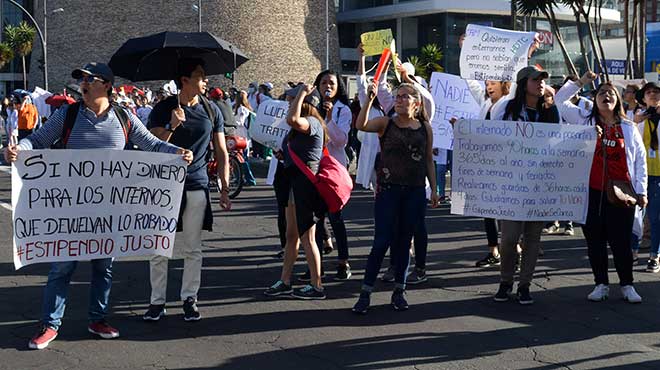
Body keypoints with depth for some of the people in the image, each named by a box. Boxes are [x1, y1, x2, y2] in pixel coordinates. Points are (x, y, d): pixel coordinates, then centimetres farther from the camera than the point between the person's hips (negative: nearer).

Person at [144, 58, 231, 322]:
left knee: (192, 249, 6)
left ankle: (189, 299, 16)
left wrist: (225, 189, 4)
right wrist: (171, 127, -22)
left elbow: (221, 152, 10)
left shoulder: (211, 111, 6)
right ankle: (157, 301, 12)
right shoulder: (163, 109, -1)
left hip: (196, 186, 2)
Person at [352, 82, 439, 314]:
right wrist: (370, 99, -28)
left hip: (415, 192, 2)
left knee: (404, 242, 10)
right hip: (388, 190, -2)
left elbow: (429, 160, 13)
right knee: (382, 241, -5)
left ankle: (399, 291, 20)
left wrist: (434, 189, 9)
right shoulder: (385, 123, 0)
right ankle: (365, 292, 2)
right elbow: (361, 126, -19)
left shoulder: (425, 127, 7)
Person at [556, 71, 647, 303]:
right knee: (594, 240, 6)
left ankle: (627, 285, 15)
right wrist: (579, 83, 2)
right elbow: (560, 101, 7)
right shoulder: (585, 122, 7)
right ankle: (601, 284, 18)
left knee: (621, 241, 2)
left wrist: (641, 191, 5)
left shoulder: (629, 129, 8)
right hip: (591, 192, 1)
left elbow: (640, 159, 9)